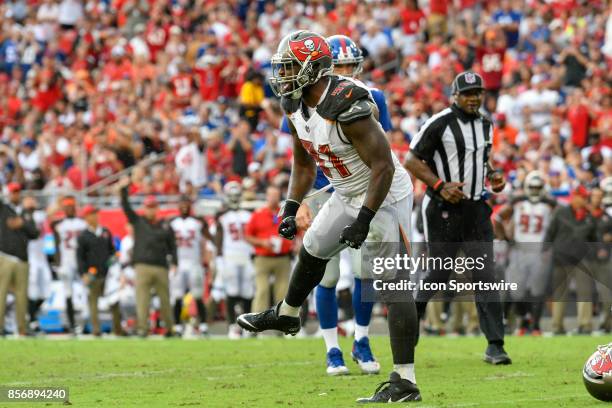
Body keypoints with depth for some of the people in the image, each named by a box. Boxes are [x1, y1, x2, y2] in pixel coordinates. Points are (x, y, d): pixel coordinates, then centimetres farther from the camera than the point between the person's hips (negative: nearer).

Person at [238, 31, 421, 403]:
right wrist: (291, 209, 6)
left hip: (384, 195, -10)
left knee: (392, 282, -11)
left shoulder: (347, 106, -30)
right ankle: (287, 314, 56)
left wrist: (364, 220, -29)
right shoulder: (297, 107, -2)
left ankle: (405, 382, -13)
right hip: (349, 193, 10)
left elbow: (384, 166, -28)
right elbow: (304, 164, 14)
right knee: (312, 251, 27)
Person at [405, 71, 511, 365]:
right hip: (443, 209, -5)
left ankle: (494, 345, -5)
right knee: (439, 273, -1)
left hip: (476, 209, 5)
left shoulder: (485, 125, 12)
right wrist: (441, 186, -18)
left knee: (485, 275, -3)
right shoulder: (439, 123, -9)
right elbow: (412, 161, -9)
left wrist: (493, 175, 7)